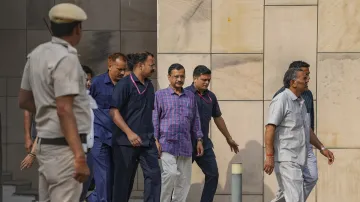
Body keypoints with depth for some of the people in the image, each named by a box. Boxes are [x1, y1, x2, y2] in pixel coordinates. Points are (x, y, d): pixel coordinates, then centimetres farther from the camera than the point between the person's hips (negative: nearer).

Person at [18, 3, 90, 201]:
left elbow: (24, 100, 17)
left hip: (44, 143, 9)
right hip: (63, 147, -9)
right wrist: (80, 156, -26)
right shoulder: (66, 58, -17)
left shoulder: (37, 54, 9)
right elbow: (64, 110, -24)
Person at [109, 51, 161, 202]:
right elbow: (114, 111, -15)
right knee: (123, 180, 2)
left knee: (154, 176, -2)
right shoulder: (124, 84, -8)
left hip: (147, 141, 6)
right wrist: (129, 133, -23)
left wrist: (153, 136, 18)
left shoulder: (149, 85, 13)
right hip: (126, 142, -6)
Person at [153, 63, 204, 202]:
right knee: (171, 173, -19)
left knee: (184, 178, 4)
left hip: (185, 145, 4)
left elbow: (195, 120, 19)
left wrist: (199, 140, 13)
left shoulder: (190, 96, 15)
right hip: (167, 143, -4)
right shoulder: (160, 95, 4)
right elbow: (154, 119, 0)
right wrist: (155, 140, -8)